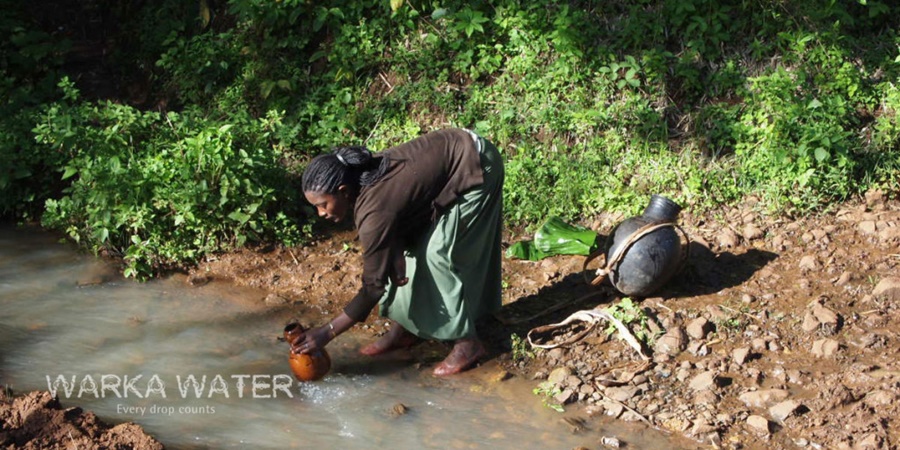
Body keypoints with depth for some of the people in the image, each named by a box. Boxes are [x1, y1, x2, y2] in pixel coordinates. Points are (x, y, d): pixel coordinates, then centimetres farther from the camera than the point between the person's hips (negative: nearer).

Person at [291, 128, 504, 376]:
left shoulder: (374, 210, -30)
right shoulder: (362, 177, -8)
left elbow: (373, 286, -23)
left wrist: (327, 332, -19)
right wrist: (396, 258, -15)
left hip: (475, 167, -9)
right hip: (451, 151, 9)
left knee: (439, 255, -11)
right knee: (410, 246, 9)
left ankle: (468, 343, 2)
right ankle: (403, 330, 20)